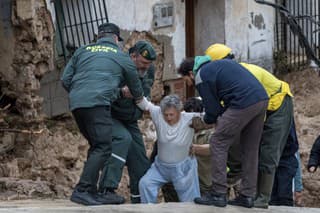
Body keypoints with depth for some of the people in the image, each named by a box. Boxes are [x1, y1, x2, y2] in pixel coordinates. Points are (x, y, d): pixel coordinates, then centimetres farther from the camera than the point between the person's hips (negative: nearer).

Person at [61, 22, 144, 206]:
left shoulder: (83, 51, 24)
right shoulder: (122, 56, 17)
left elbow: (66, 79, 17)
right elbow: (136, 87, 28)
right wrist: (140, 101, 49)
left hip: (76, 103, 6)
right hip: (98, 103, -6)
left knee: (96, 146, 15)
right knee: (103, 148, -9)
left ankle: (91, 191, 12)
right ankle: (82, 191, -20)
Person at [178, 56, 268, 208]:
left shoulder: (201, 77, 3)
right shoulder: (216, 64, 29)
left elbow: (213, 111, 5)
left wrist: (205, 120, 27)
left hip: (244, 103, -9)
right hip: (262, 99, 9)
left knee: (218, 144, 2)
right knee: (250, 149, 16)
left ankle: (218, 194, 2)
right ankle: (247, 196, 17)